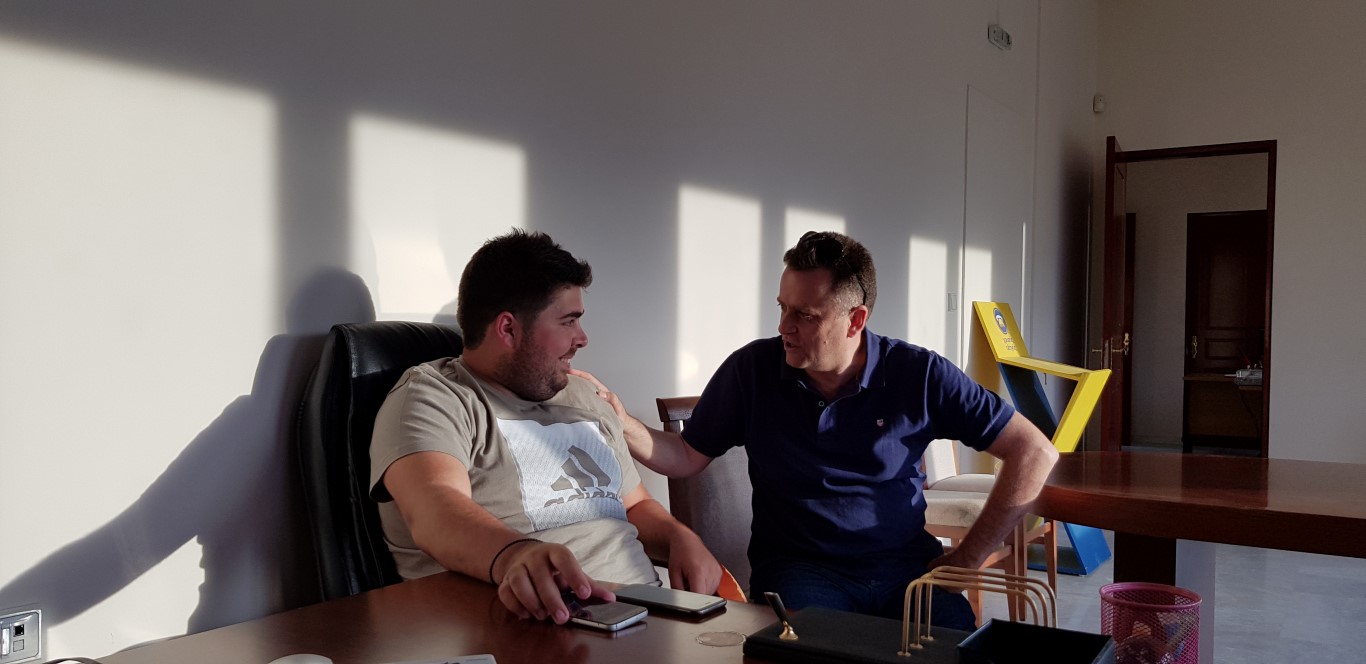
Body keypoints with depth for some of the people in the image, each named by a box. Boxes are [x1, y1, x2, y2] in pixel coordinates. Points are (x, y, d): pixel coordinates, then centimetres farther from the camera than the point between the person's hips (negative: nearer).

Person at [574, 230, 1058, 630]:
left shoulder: (919, 376, -6)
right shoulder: (751, 370, -3)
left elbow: (1035, 453, -3)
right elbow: (687, 458, 7)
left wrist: (966, 558, -5)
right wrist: (620, 422, -12)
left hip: (906, 564, 1)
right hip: (800, 570, -1)